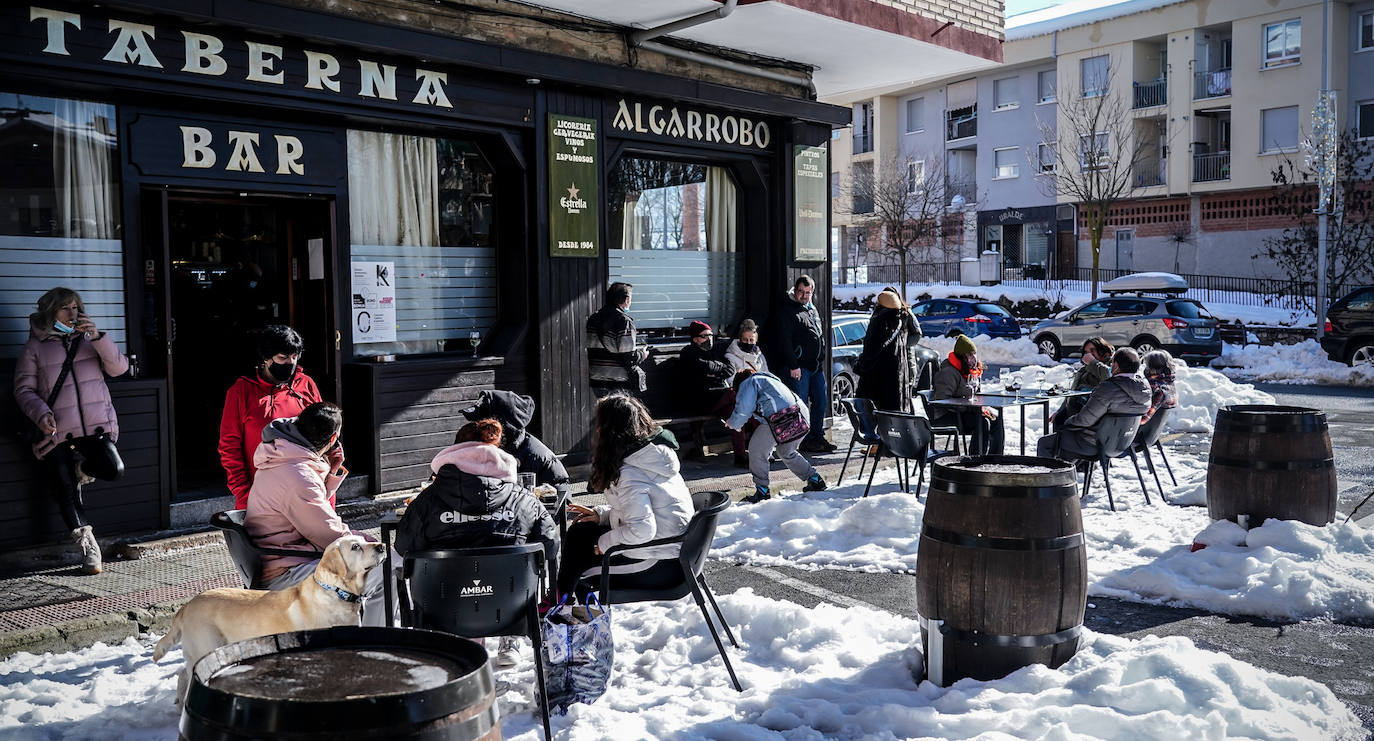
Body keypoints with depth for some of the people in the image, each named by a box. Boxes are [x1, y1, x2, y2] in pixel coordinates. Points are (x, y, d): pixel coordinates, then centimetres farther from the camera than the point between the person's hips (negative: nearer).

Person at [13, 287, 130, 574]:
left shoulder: (89, 340, 15)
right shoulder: (35, 348, 7)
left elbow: (119, 367, 1)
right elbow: (24, 389, 4)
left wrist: (97, 336, -12)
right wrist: (42, 414, -15)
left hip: (96, 426, 1)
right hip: (57, 431, -1)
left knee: (113, 470, -20)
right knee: (66, 492, -1)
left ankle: (79, 469, 15)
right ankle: (89, 549, 9)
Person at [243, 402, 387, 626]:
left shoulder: (280, 460, 5)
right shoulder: (298, 478, -26)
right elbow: (334, 537, -20)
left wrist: (330, 473, 4)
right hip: (283, 577, -11)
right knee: (385, 573, -17)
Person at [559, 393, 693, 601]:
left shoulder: (629, 474, -23)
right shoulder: (657, 453, 6)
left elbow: (642, 530, -31)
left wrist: (604, 544, -14)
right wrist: (601, 514, 8)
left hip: (661, 566, -9)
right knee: (580, 531, 17)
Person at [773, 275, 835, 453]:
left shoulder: (812, 310, 19)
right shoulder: (787, 311, -7)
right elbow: (784, 341, -15)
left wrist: (821, 361, 19)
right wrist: (793, 365, -19)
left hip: (816, 366, 8)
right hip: (798, 366, -8)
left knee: (821, 402, 9)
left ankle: (818, 437, 18)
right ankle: (805, 440, -1)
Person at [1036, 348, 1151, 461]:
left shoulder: (1108, 389, -29)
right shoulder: (1145, 387, -6)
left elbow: (1085, 419, -22)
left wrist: (1067, 422, -2)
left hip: (1095, 445, -9)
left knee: (1044, 443, 6)